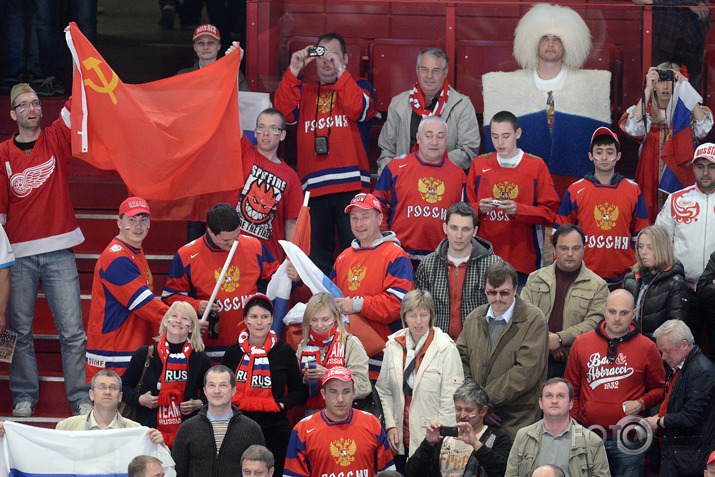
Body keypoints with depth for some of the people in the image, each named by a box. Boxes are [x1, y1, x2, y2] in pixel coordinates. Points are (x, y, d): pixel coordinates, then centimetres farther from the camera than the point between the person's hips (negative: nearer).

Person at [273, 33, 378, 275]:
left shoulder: (355, 88, 13)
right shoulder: (304, 91, 19)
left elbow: (358, 109, -9)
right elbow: (283, 110, 1)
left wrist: (340, 70, -11)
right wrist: (293, 71, -5)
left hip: (350, 184, -2)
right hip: (313, 187, 3)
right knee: (317, 255, 4)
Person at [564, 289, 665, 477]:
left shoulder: (647, 348, -1)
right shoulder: (582, 343, 4)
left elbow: (659, 388, 10)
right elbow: (571, 389, 10)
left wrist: (641, 403, -10)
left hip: (628, 439, -1)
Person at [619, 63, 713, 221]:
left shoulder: (685, 112, 6)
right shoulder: (646, 111, 4)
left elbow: (703, 129, -14)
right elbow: (633, 129, -17)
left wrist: (684, 89, -11)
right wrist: (647, 90, -16)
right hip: (651, 178, 0)